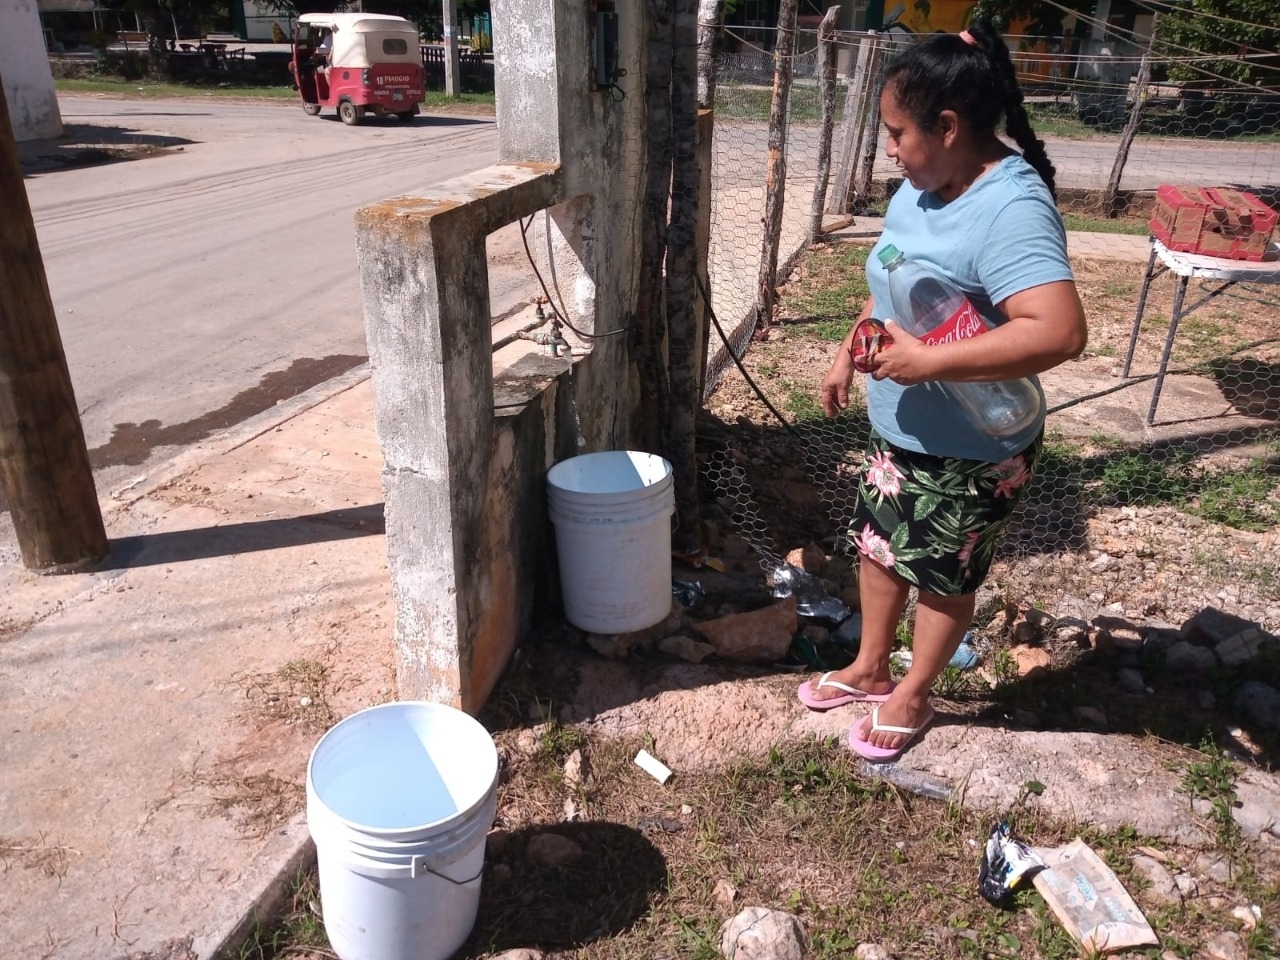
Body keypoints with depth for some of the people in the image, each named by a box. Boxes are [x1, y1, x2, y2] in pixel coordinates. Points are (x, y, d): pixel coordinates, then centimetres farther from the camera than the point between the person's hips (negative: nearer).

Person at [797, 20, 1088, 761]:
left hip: (971, 450, -8)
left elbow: (1061, 332, -40)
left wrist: (930, 361, -36)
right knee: (879, 545, 21)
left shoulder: (1011, 210, -29)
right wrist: (850, 354, 15)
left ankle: (912, 698, 36)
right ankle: (870, 668, 43)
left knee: (942, 578, 13)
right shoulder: (922, 187, -1)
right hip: (897, 428, 9)